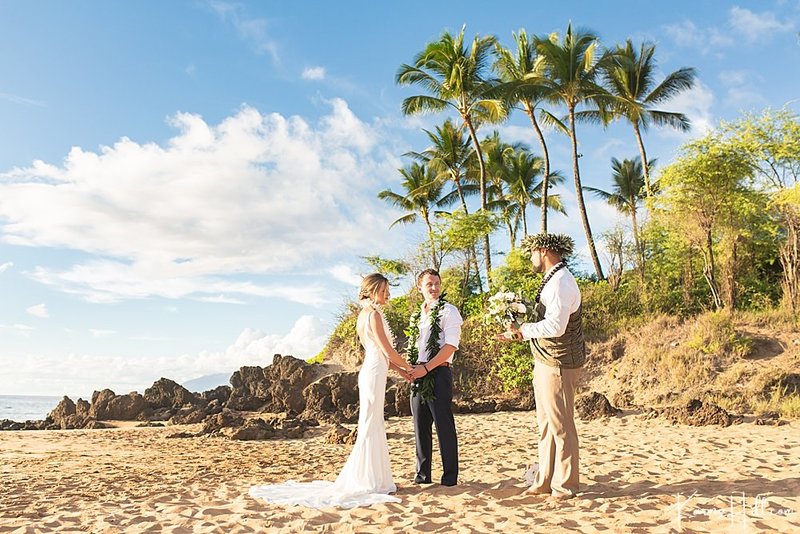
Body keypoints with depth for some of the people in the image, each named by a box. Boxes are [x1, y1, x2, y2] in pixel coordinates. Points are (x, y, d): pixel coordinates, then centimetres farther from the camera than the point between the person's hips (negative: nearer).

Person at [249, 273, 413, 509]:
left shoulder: (365, 314, 17)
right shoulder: (374, 314, -13)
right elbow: (388, 351, -15)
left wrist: (400, 369, 19)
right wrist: (408, 367, 0)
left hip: (372, 372, 10)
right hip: (374, 373, -10)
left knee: (374, 428, 14)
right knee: (370, 428, -3)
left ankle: (373, 480, 22)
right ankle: (365, 482, 5)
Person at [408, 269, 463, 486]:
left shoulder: (448, 311, -3)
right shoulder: (417, 315, 17)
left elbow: (451, 345, -13)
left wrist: (426, 368, -17)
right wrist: (411, 368, 2)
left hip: (439, 372, -6)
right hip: (418, 374, 6)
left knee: (444, 425, -1)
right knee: (420, 426, 11)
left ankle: (450, 476, 11)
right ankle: (422, 474, 22)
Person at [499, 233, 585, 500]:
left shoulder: (561, 283, -19)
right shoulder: (552, 280, 13)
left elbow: (554, 326, -28)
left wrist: (523, 330, -17)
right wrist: (520, 332, 11)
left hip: (558, 365, -10)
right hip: (546, 363, 10)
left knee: (561, 426, 1)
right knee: (546, 425, 16)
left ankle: (564, 486, 14)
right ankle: (545, 480, 27)